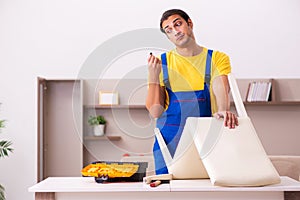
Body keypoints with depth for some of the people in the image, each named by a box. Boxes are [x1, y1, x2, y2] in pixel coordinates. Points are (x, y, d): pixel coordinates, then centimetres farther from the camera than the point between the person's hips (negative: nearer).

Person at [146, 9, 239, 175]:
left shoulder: (218, 58, 5)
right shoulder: (162, 63, 5)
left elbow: (221, 89, -14)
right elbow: (155, 112, 0)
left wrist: (222, 111, -34)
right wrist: (153, 75, -11)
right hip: (169, 141, 1)